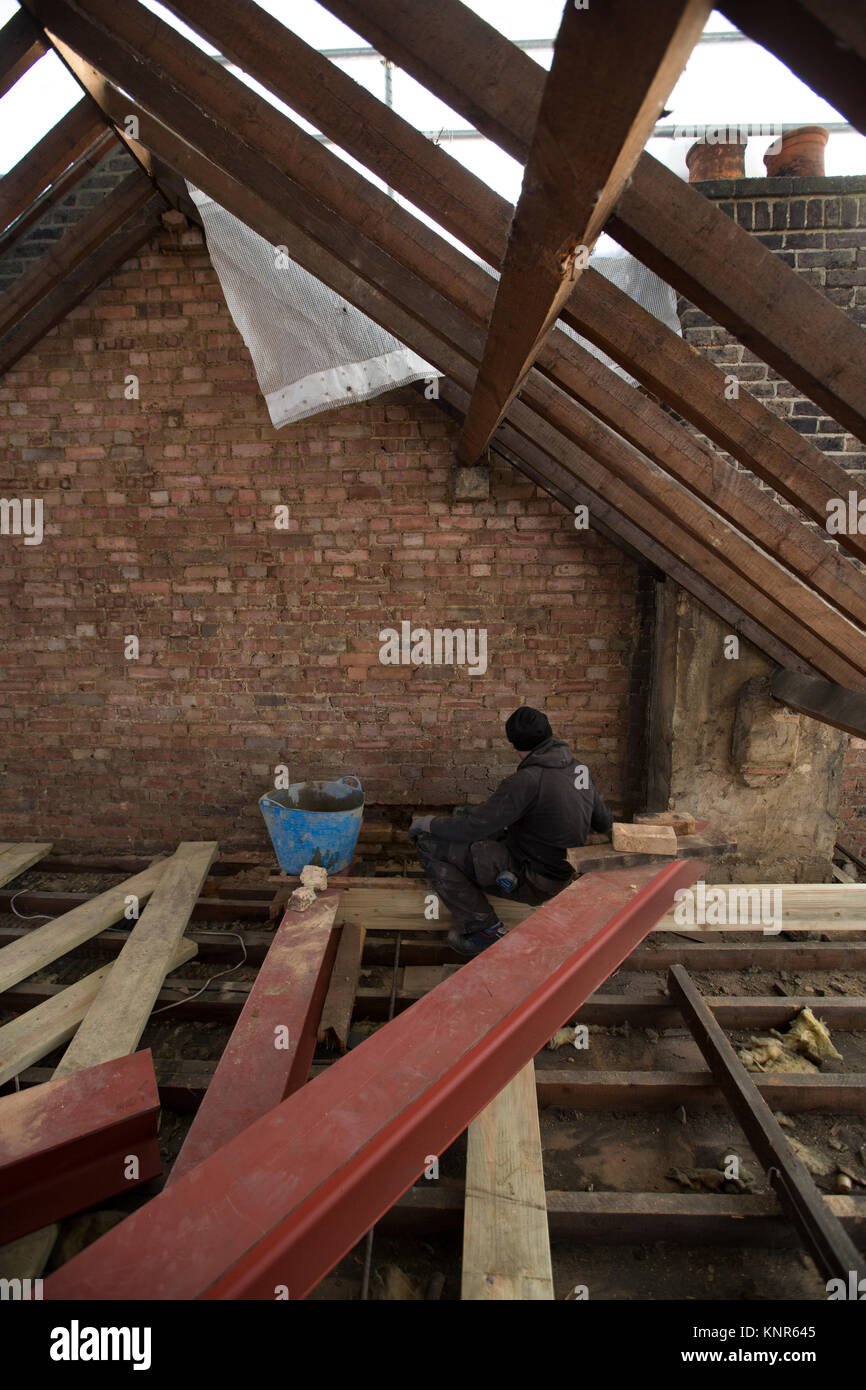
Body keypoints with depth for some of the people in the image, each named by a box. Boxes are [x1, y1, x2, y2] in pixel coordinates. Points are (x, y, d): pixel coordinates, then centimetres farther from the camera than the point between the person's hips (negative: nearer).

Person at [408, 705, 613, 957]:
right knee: (465, 812, 19)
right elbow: (604, 823, 14)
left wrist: (427, 823, -7)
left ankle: (486, 930, -7)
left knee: (429, 843, -11)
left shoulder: (528, 780, -25)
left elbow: (472, 829, -24)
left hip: (531, 882, -9)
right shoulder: (578, 767, 0)